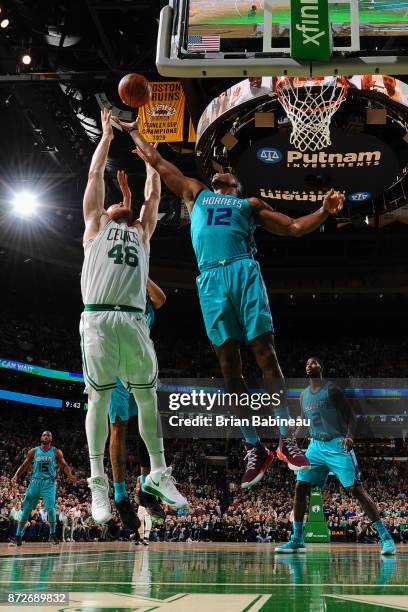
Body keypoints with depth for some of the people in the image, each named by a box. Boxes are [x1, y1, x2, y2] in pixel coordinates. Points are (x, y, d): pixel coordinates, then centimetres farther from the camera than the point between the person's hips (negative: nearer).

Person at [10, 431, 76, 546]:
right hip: (35, 481, 2)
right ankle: (18, 536, 5)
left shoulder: (56, 452, 4)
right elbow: (24, 465, 8)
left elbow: (64, 465, 1)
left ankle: (53, 534, 4)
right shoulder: (33, 451, 8)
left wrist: (70, 475, -18)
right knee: (26, 508, -1)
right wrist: (16, 476, -8)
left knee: (50, 508, -14)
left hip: (49, 482, -2)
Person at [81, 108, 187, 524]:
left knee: (147, 398, 4)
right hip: (98, 318, -3)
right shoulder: (95, 226, 20)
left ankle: (159, 474, 12)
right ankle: (98, 483, 0)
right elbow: (95, 175, 22)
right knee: (99, 398, -4)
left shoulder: (142, 234, 28)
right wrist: (107, 134, 31)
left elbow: (154, 194, 31)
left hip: (134, 321, 4)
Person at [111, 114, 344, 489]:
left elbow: (294, 228, 21)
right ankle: (254, 450, -1)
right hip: (211, 279, 1)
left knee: (265, 354, -10)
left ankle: (287, 441, -8)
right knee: (229, 365, -4)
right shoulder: (195, 193, 30)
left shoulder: (250, 204, 26)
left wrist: (324, 212, 6)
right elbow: (156, 160, 36)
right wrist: (131, 129, 39)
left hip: (244, 272, -1)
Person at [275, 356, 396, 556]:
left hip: (337, 445, -6)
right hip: (316, 446, 6)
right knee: (300, 487, -3)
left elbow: (351, 415, -9)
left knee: (355, 489, -11)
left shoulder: (332, 389, -5)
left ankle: (385, 537, -7)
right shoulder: (303, 395, 13)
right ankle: (297, 540, 5)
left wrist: (350, 436, -26)